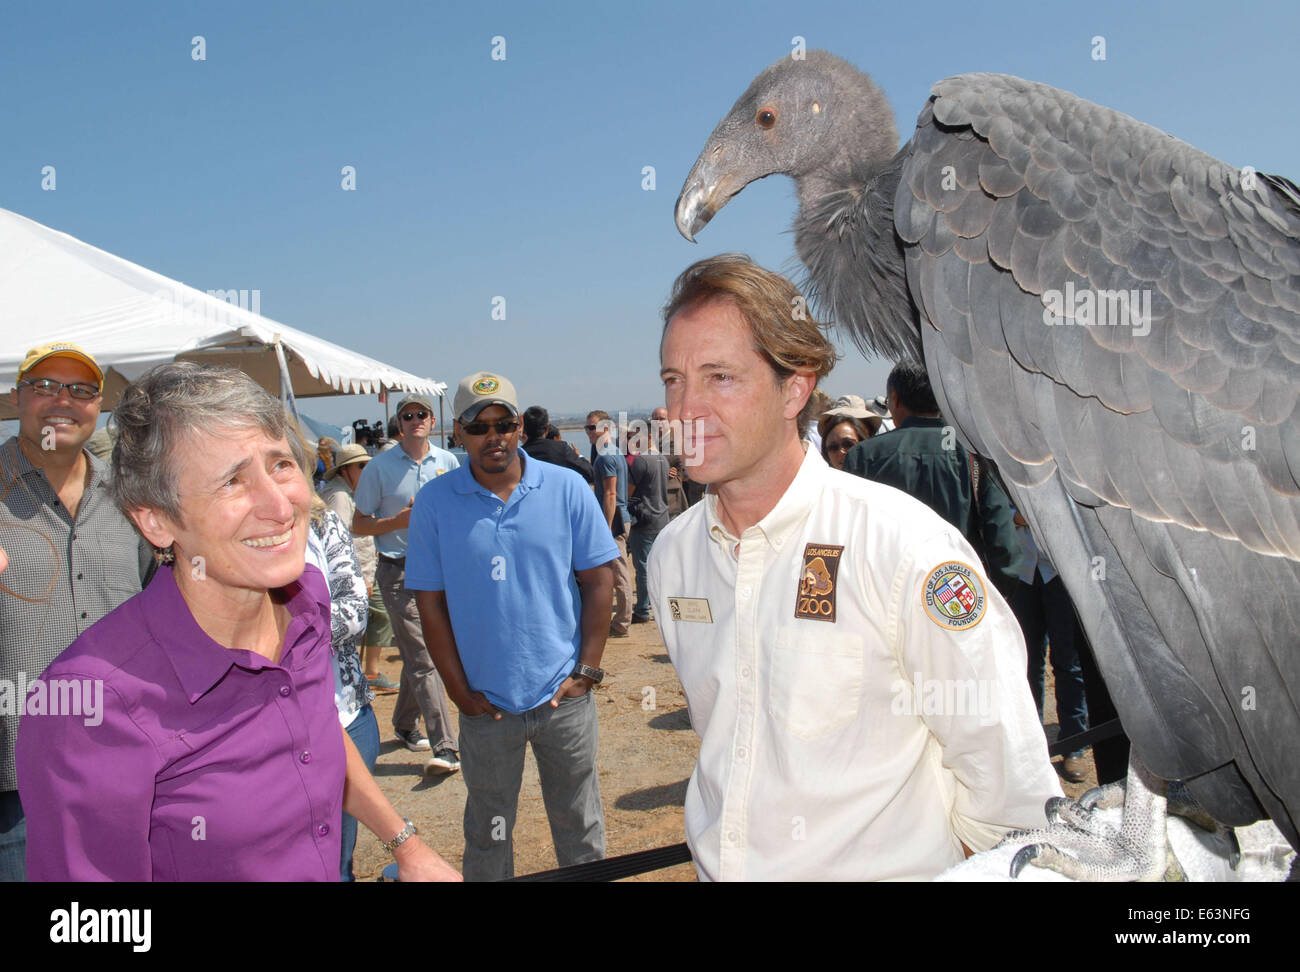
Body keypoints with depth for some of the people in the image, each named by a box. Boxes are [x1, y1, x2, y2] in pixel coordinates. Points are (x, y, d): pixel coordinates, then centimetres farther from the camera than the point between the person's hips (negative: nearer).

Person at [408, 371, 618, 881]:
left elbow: (598, 581, -1)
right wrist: (459, 689, -4)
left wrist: (587, 669, -4)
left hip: (564, 694, 0)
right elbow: (430, 601, -1)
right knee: (487, 833, 17)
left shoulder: (567, 488, -4)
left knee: (580, 825, 16)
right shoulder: (435, 501, -4)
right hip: (485, 702, 0)